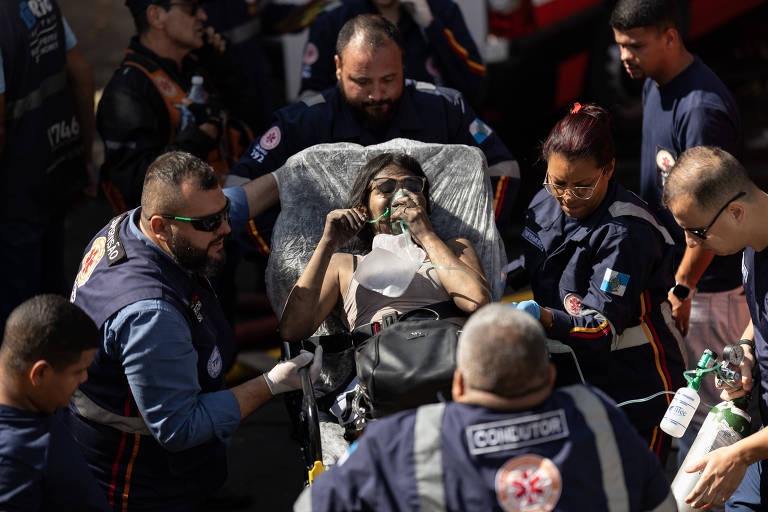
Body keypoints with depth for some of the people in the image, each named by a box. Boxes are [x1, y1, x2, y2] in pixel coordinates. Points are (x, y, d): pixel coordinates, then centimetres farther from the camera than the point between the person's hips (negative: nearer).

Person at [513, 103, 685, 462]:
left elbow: (604, 328, -28)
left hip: (634, 387, -6)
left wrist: (544, 318, -43)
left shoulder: (627, 232, -22)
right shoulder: (545, 205, 1)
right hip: (568, 373, 7)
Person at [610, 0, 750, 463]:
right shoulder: (655, 85, 7)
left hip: (706, 284, -10)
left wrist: (683, 286, -22)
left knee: (707, 405, -1)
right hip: (669, 269, 10)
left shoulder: (701, 108, -25)